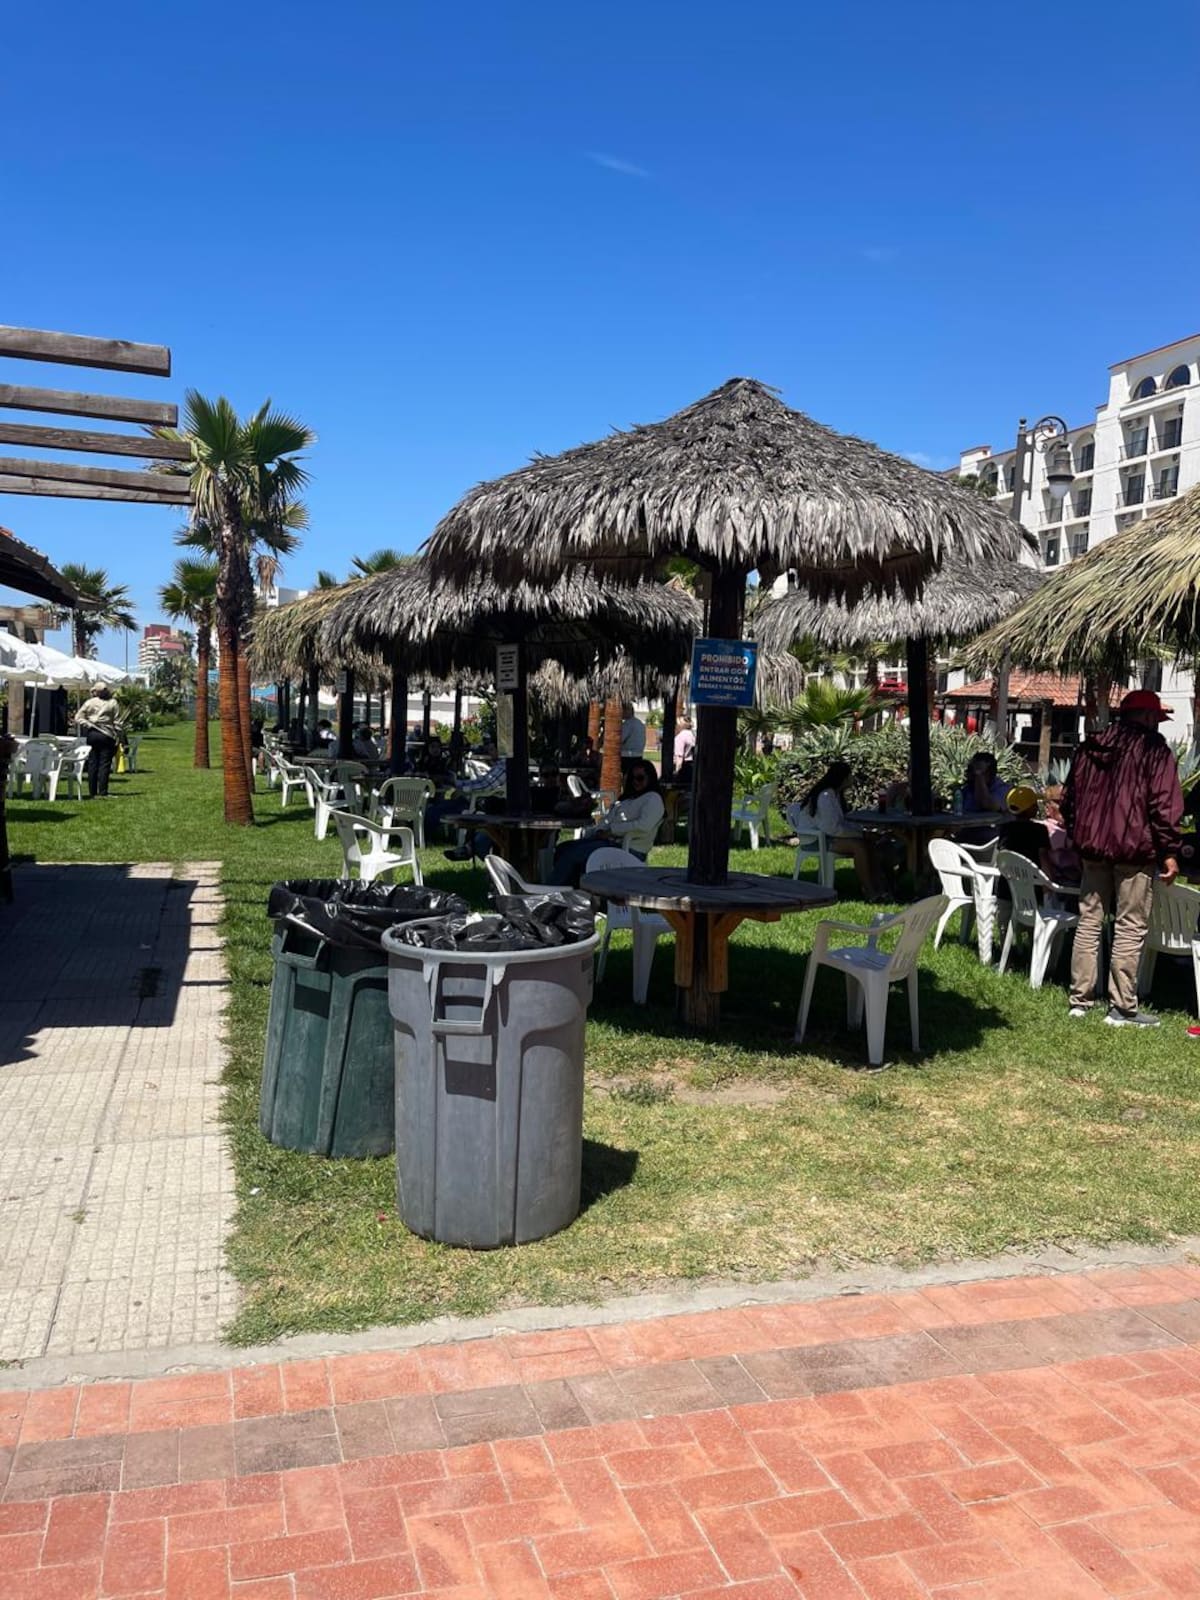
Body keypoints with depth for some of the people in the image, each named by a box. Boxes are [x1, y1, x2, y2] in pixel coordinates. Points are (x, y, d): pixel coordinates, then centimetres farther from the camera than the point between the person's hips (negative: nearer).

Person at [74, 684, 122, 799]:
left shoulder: (89, 702, 5)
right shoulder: (113, 703, 2)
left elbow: (78, 718, 0)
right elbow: (117, 723, 0)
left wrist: (88, 725, 2)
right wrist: (117, 737, 3)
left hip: (91, 735, 2)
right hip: (107, 736, -2)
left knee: (92, 764, 6)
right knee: (104, 764, -1)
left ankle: (92, 793, 7)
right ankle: (102, 793, -5)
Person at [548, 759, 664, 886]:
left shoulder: (653, 799, -1)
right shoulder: (627, 799, 26)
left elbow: (644, 826, -18)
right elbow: (608, 820, 19)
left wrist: (611, 831, -15)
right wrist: (600, 831, -5)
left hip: (629, 849, -9)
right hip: (611, 842, 9)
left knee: (573, 853, -21)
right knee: (563, 848, -8)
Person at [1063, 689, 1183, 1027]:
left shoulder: (1090, 747, 13)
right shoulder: (1154, 748, -5)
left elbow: (1070, 800, 16)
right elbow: (1164, 805, -11)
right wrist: (1169, 852, -7)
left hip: (1093, 847, 6)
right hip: (1135, 848, -6)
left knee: (1089, 923, 10)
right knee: (1130, 929, -1)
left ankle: (1080, 999, 13)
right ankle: (1122, 1008, 1)